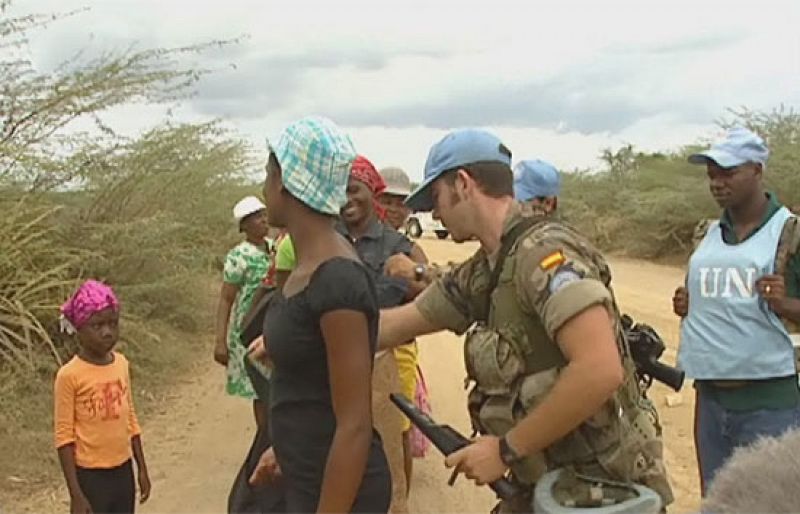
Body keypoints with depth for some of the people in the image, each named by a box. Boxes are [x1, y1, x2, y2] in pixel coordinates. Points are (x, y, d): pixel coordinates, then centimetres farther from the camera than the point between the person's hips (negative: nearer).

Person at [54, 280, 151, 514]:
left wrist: (142, 469, 12)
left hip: (123, 471, 6)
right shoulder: (70, 375, -16)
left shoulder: (121, 364, 1)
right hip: (90, 476, -5)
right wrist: (75, 493, -15)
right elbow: (64, 436, -13)